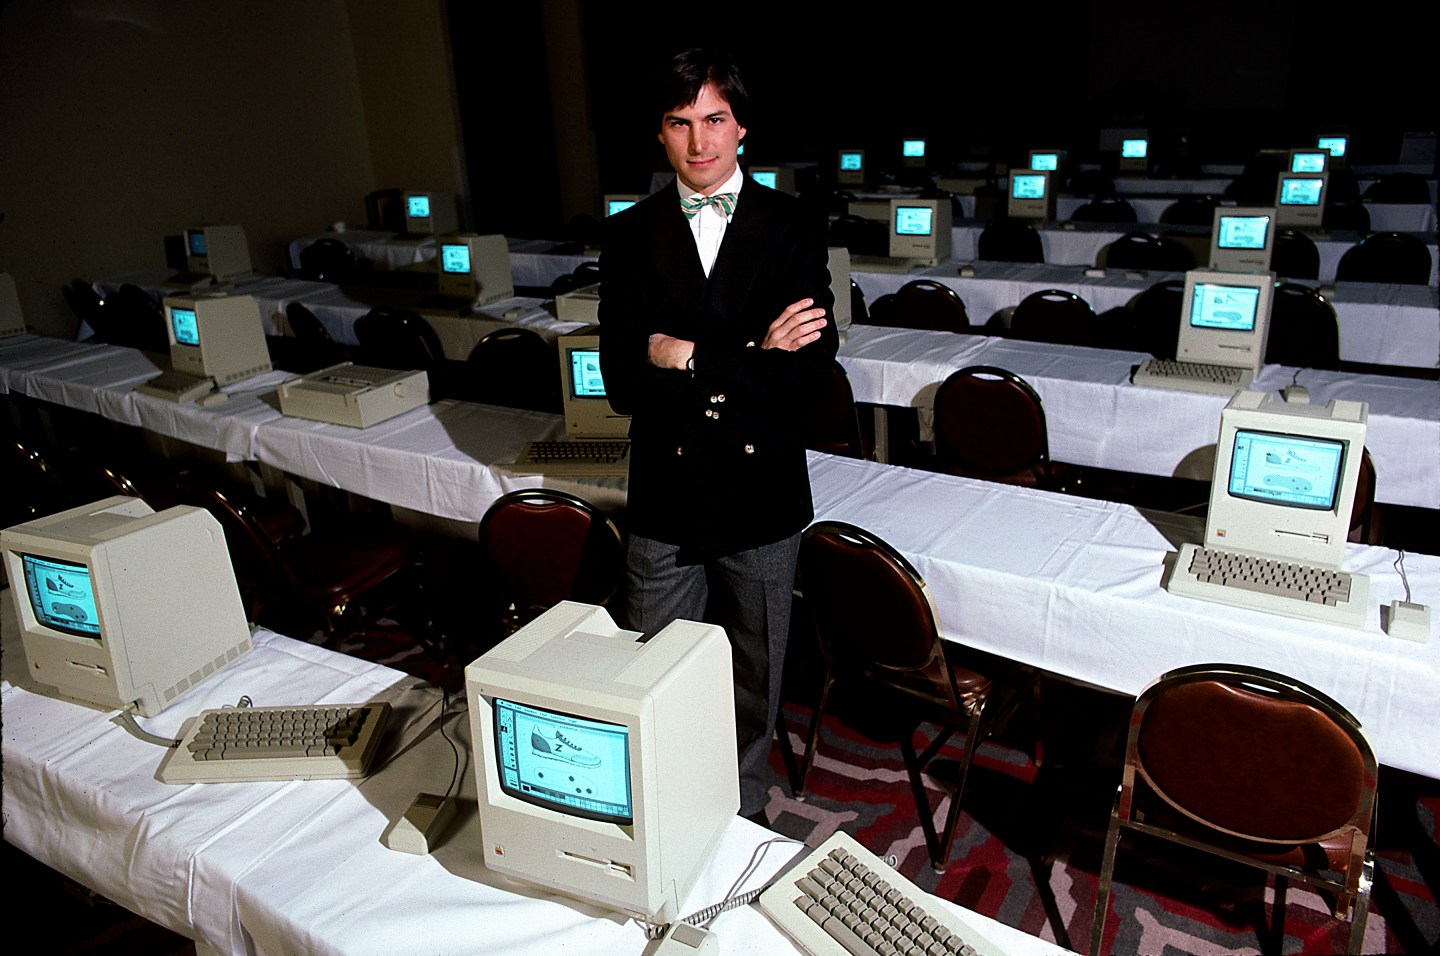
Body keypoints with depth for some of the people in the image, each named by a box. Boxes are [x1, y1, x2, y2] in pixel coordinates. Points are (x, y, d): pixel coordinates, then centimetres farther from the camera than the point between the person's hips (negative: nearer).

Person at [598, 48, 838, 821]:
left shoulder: (794, 229, -1)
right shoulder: (629, 235, 2)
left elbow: (808, 367, -12)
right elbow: (622, 382, -9)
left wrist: (690, 357, -16)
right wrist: (750, 358, -16)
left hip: (761, 494, 0)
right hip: (664, 496, 1)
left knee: (754, 679, 17)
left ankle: (742, 814, 39)